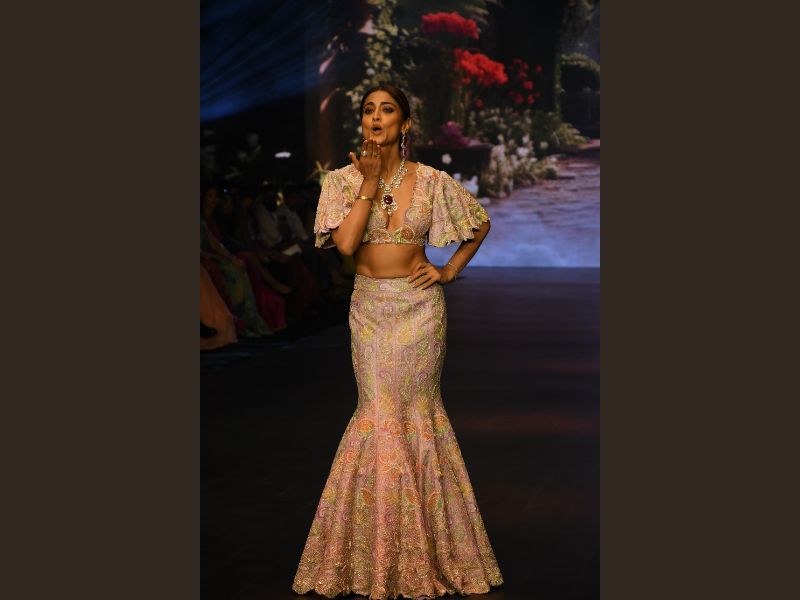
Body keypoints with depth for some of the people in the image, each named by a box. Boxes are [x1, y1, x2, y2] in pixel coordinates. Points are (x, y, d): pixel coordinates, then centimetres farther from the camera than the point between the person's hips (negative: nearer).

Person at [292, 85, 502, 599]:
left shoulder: (431, 181, -2)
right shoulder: (343, 180, -1)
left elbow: (482, 222, 11)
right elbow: (345, 243, -15)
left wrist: (451, 270, 3)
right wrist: (370, 182, -15)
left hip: (419, 305, -1)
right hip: (369, 306, 1)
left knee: (416, 410, 2)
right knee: (380, 411, 0)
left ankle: (421, 547, 18)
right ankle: (377, 553, 14)